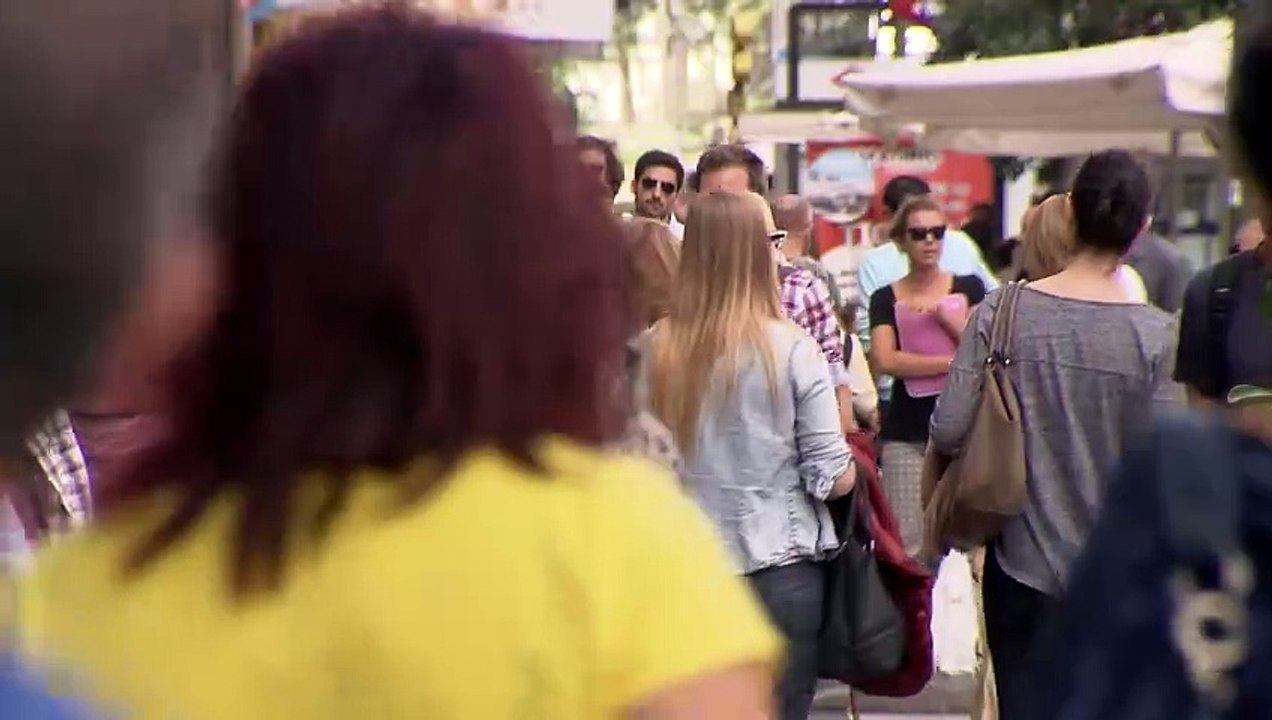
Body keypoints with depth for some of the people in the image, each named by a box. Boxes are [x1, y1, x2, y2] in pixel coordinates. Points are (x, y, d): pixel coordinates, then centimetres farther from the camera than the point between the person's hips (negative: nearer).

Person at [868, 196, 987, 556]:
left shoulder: (968, 288, 9)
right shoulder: (886, 298, 8)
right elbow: (885, 360, -8)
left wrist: (949, 318, -14)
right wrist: (953, 361, -12)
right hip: (906, 432, 0)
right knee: (907, 543, -2)